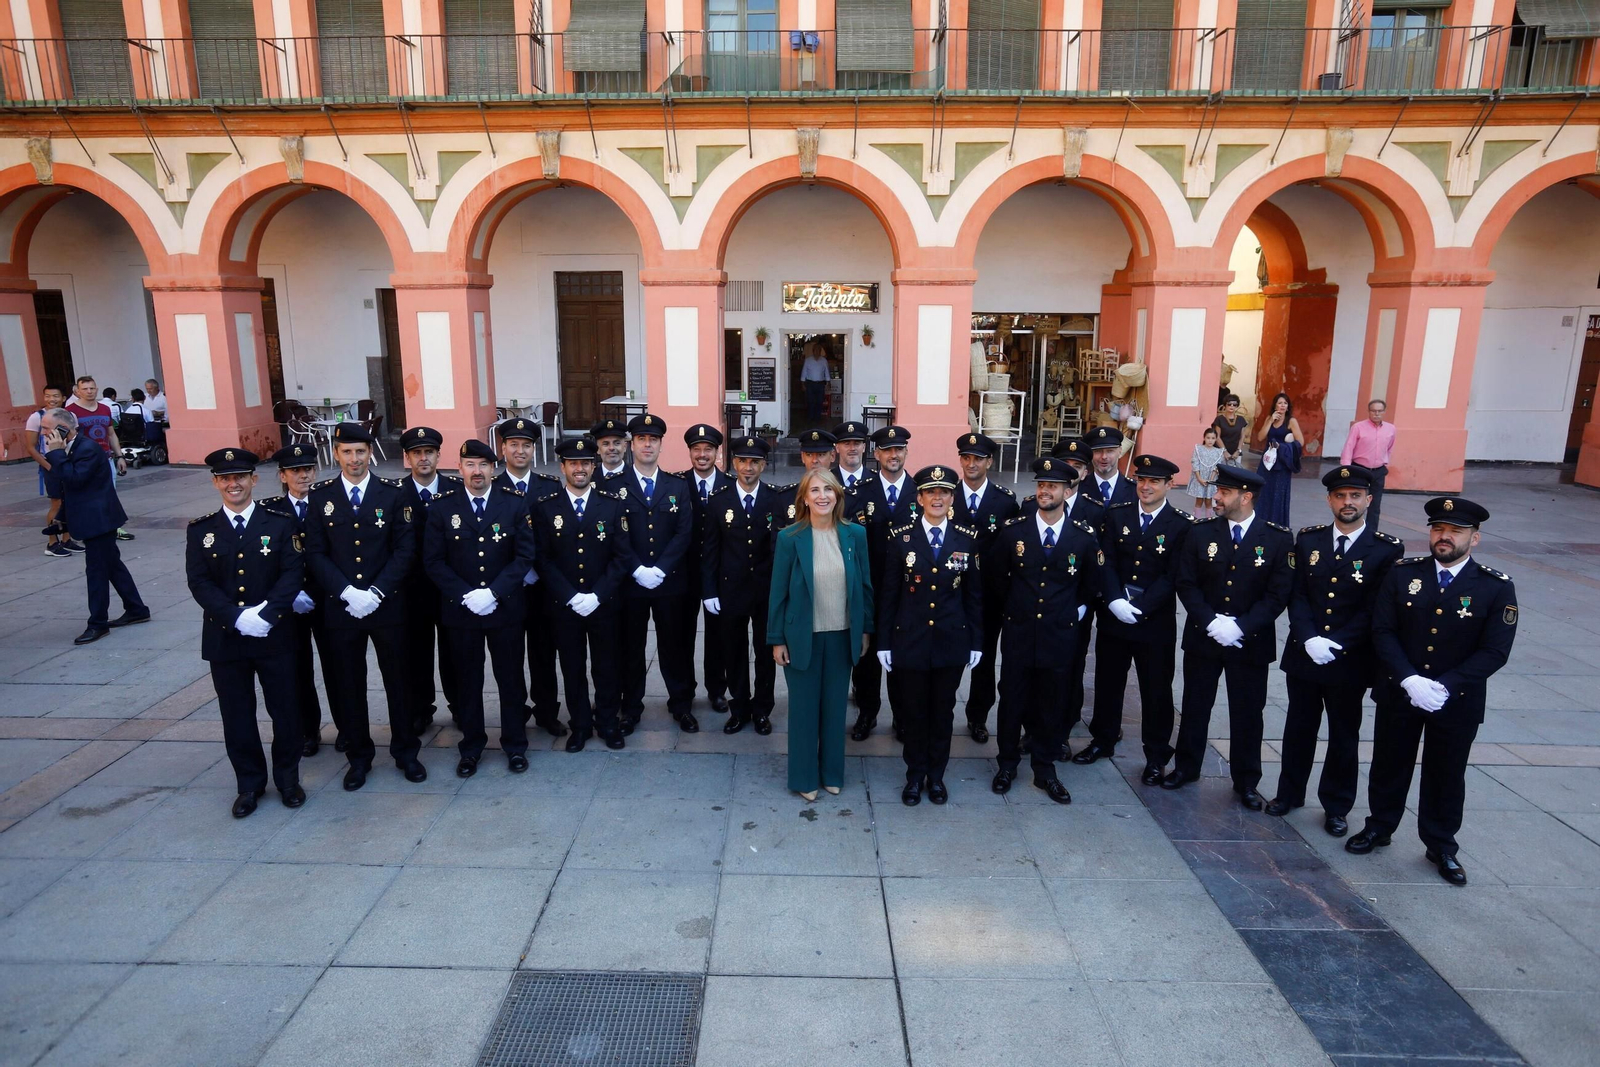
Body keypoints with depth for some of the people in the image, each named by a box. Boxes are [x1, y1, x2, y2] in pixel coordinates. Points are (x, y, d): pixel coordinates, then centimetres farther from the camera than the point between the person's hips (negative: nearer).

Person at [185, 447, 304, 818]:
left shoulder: (281, 523, -2)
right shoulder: (201, 530, 2)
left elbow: (293, 574, -8)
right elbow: (199, 583, -5)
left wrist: (265, 614, -19)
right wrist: (238, 618, -18)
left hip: (275, 636, -1)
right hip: (224, 638, 1)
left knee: (284, 708, 8)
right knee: (237, 715, 11)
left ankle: (288, 777, 26)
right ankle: (249, 783, 26)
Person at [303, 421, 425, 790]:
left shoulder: (392, 493, -2)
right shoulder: (321, 497, 2)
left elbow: (405, 549, -4)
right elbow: (315, 553, -1)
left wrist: (377, 592, -14)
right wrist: (347, 592, -13)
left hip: (387, 605, -1)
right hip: (340, 607, 1)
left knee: (398, 680, 8)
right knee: (348, 684, 10)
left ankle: (406, 751, 24)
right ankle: (358, 756, 25)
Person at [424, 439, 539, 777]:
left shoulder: (515, 503, -2)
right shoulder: (442, 506, -2)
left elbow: (524, 555, -5)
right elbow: (433, 561, -3)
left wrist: (494, 593, -15)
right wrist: (466, 595, -14)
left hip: (505, 608, 0)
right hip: (459, 610, 0)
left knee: (511, 679, 10)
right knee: (467, 682, 12)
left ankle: (515, 744, 25)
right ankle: (471, 746, 28)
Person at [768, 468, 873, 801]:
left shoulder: (855, 534, -3)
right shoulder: (790, 538, -10)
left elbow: (864, 585, 5)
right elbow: (778, 592, -6)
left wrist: (866, 630, 6)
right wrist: (777, 640, -5)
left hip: (843, 636, 2)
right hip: (802, 636, -2)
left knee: (835, 707, 14)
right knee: (804, 708, 10)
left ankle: (832, 772, 31)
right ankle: (804, 777, 25)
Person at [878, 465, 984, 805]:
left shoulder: (967, 539, 0)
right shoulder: (901, 537, -5)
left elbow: (974, 595, 4)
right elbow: (888, 593, -2)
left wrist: (976, 642, 3)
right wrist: (883, 642, -3)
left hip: (952, 641, 1)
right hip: (910, 640, -1)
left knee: (943, 710, 13)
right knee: (914, 710, 10)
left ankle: (936, 775, 30)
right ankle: (915, 775, 27)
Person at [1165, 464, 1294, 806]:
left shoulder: (1278, 540, -7)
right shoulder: (1201, 532, -2)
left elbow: (1278, 594, -10)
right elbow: (1186, 583, -4)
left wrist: (1240, 626, -20)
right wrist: (1211, 622, -16)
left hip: (1251, 643, -1)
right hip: (1202, 637, 2)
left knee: (1247, 713, 10)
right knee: (1195, 706, 13)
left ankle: (1246, 782, 26)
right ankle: (1186, 767, 31)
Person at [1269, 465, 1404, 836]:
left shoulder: (1387, 549, -7)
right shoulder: (1308, 540, 2)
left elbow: (1377, 608, -10)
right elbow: (1297, 595, -1)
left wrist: (1337, 644, -18)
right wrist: (1309, 638, -16)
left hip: (1350, 661, -2)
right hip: (1303, 653, 2)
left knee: (1344, 735, 11)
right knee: (1299, 728, 15)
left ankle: (1336, 807, 27)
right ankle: (1289, 793, 31)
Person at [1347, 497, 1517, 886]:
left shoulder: (1497, 588, -9)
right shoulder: (1402, 574, -5)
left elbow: (1495, 651, -12)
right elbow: (1383, 631, -7)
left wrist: (1444, 687, -21)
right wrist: (1409, 680, -19)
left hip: (1458, 702, -1)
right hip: (1398, 693, 1)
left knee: (1446, 776, 13)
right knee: (1389, 765, 15)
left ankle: (1441, 846, 32)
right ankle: (1379, 827, 35)